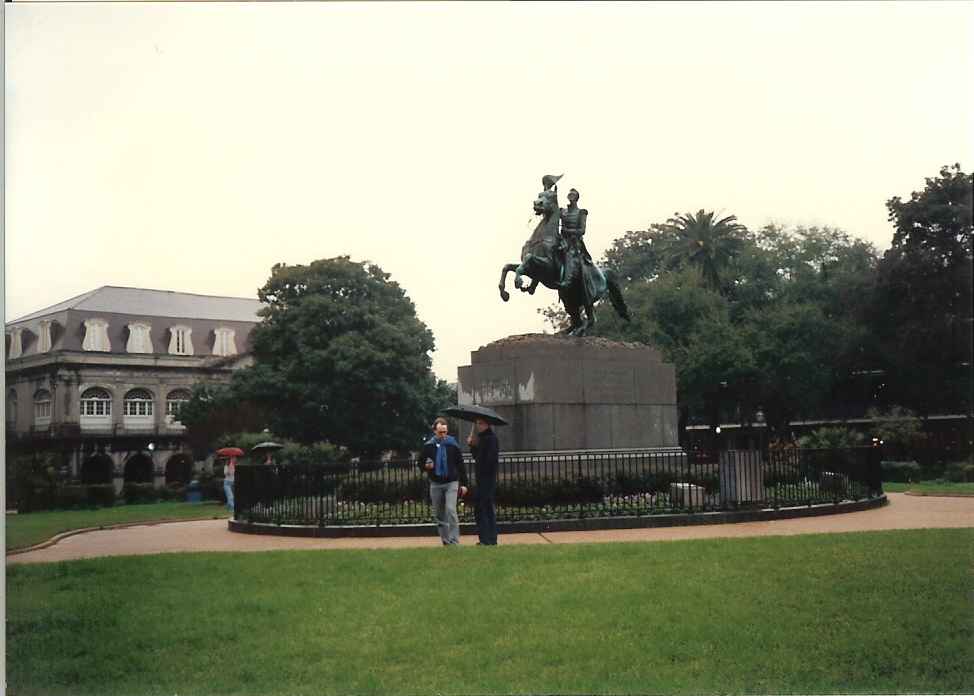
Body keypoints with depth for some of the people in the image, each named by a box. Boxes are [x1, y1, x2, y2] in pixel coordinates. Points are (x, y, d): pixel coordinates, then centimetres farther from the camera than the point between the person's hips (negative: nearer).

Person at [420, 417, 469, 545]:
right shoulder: (428, 446, 0)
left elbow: (461, 465, 4)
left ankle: (454, 541, -12)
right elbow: (421, 462, 12)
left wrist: (463, 484, 2)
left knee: (451, 510, -16)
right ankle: (445, 541, 19)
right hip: (435, 484, 3)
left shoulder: (453, 445, -2)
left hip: (451, 483, -3)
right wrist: (426, 466, -12)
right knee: (439, 514, 8)